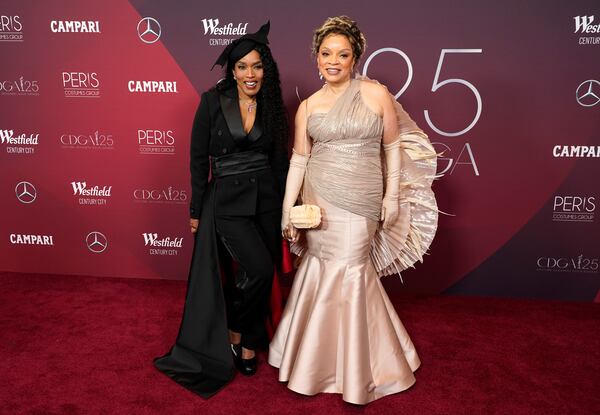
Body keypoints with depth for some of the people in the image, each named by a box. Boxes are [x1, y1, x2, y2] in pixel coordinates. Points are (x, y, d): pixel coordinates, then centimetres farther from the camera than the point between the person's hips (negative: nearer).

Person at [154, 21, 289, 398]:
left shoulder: (272, 107, 4)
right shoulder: (213, 102, -5)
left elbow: (279, 160, 10)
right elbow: (199, 159, -3)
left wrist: (282, 206, 10)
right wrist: (197, 210, -1)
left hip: (266, 199, 4)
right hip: (227, 199, -4)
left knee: (262, 274, 9)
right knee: (259, 269, -16)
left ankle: (248, 344, 31)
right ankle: (232, 332, 14)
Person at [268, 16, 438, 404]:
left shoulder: (377, 94, -1)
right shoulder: (308, 106, 5)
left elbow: (392, 146, 4)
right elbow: (298, 160, 5)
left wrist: (392, 195, 1)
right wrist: (288, 209, 0)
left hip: (362, 201, -2)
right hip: (319, 198, 2)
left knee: (347, 270, 2)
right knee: (326, 267, 6)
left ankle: (352, 368, 26)